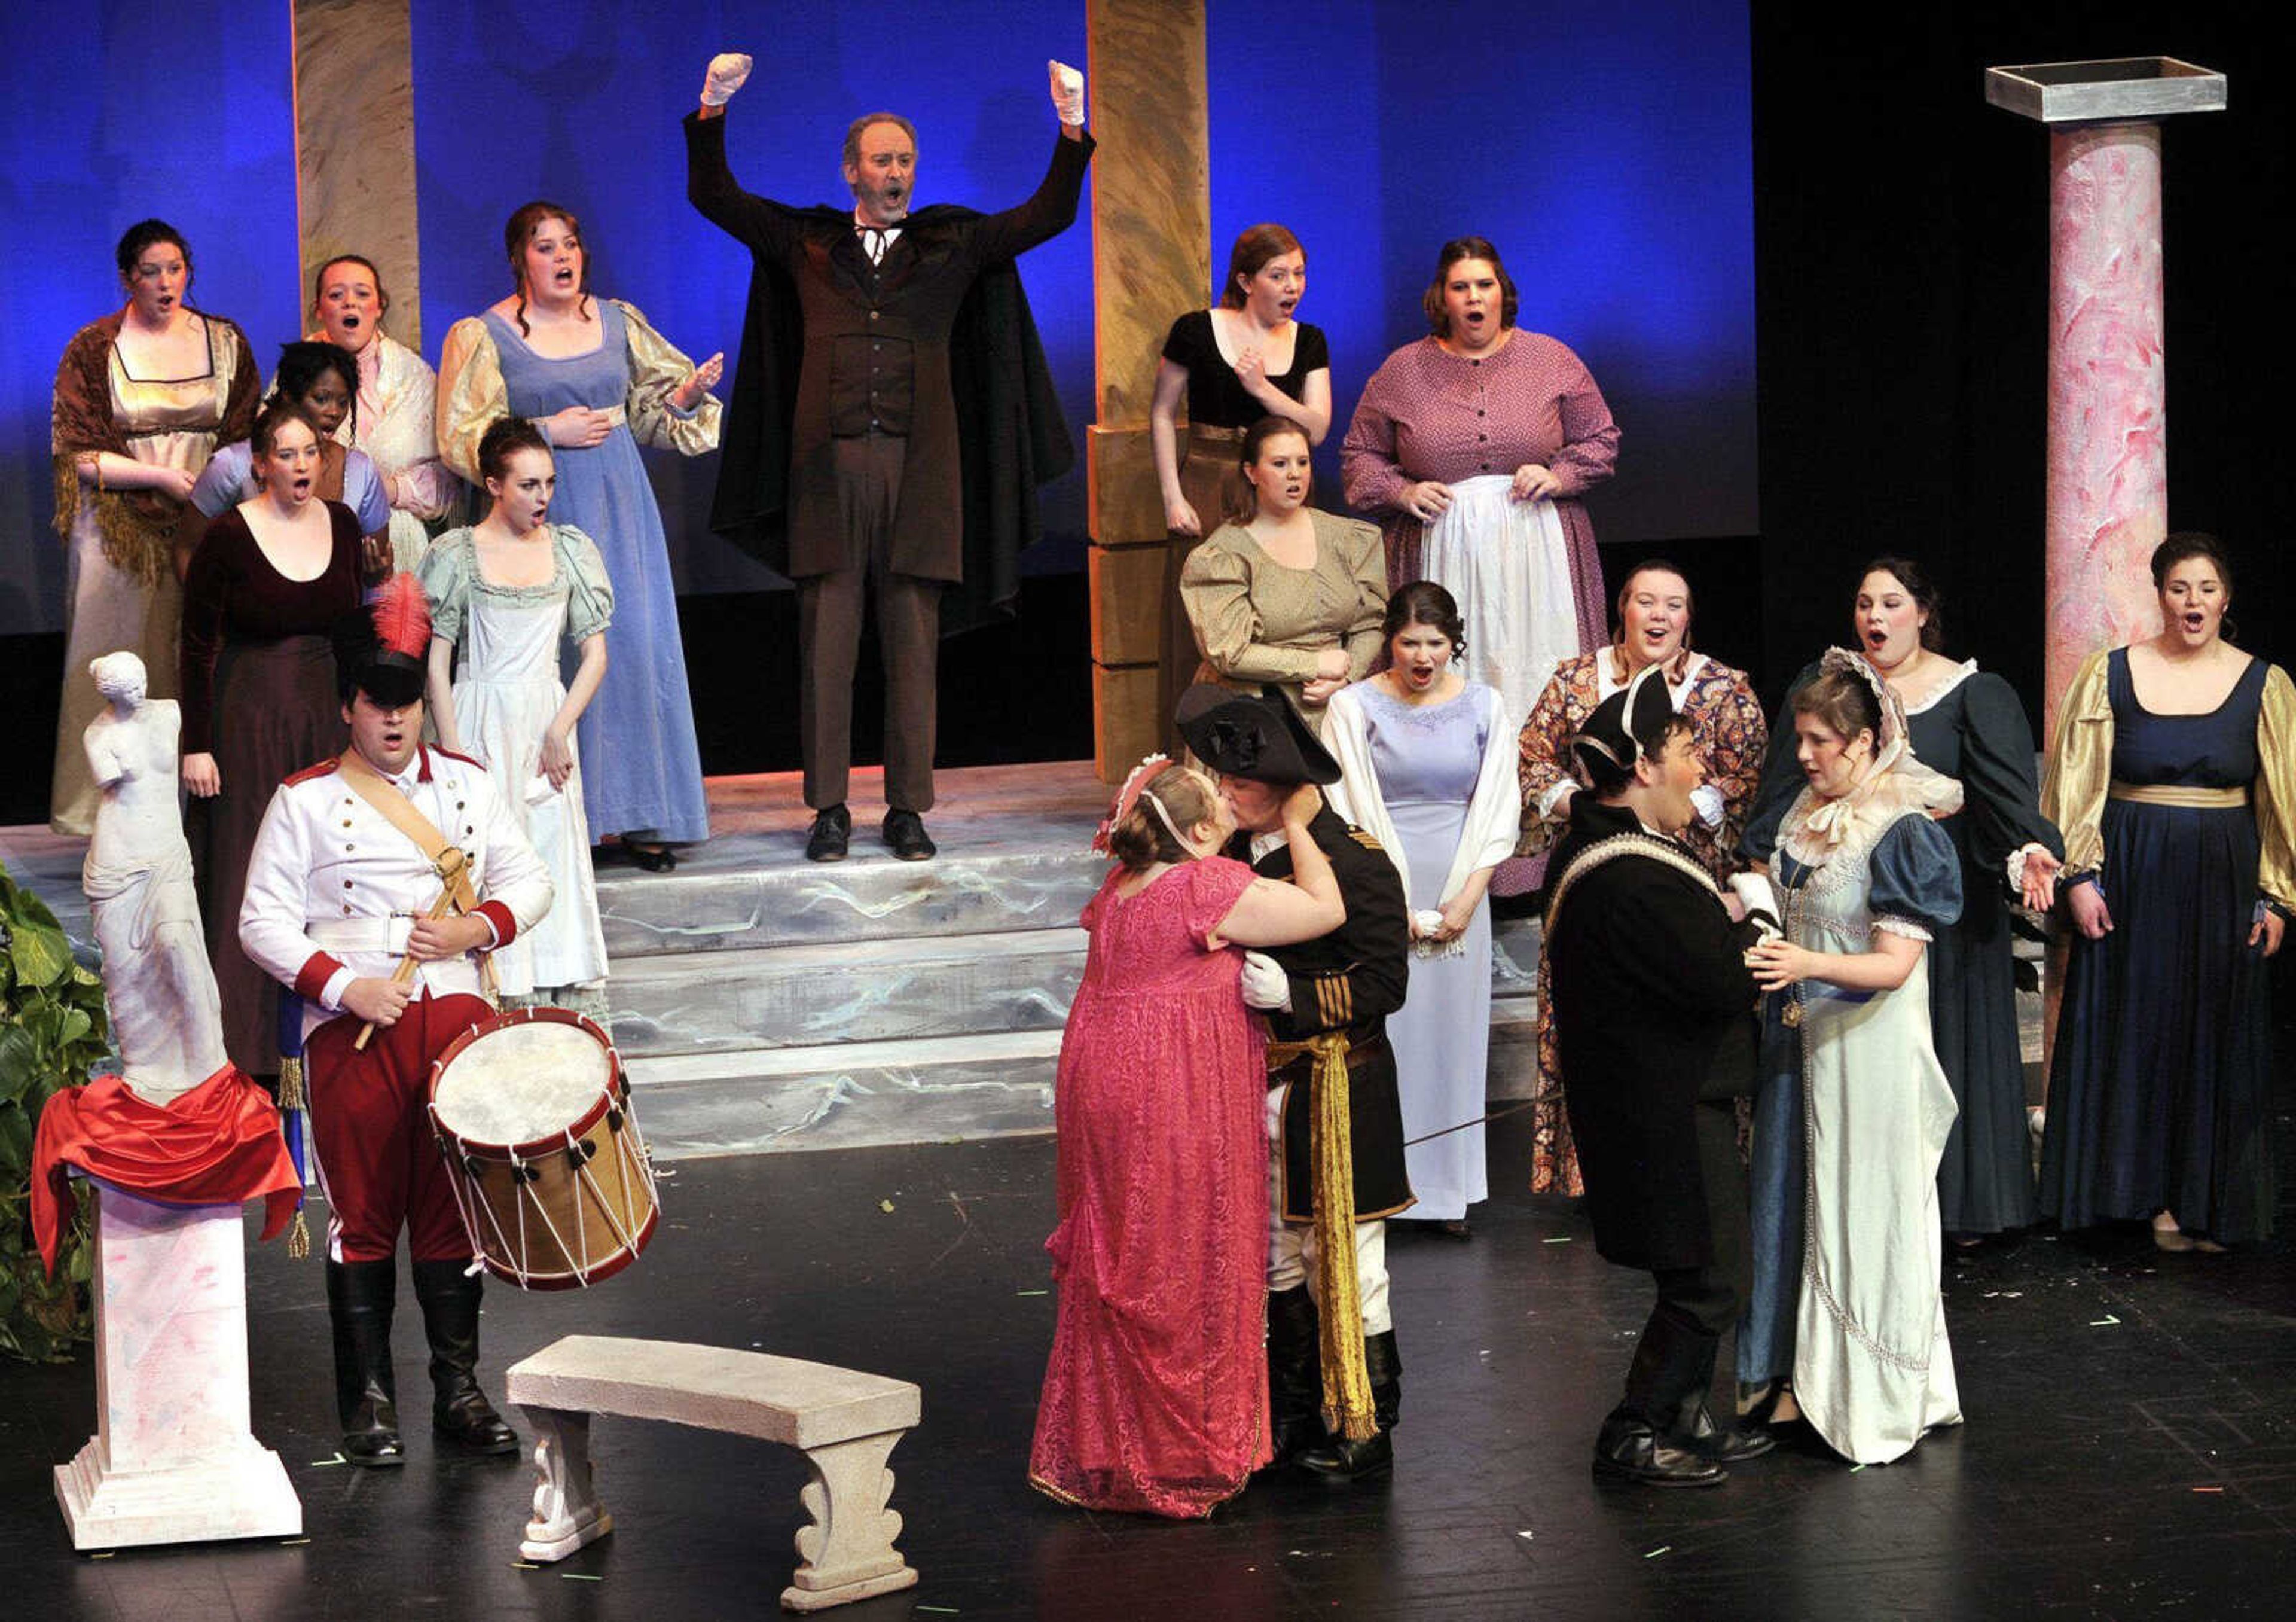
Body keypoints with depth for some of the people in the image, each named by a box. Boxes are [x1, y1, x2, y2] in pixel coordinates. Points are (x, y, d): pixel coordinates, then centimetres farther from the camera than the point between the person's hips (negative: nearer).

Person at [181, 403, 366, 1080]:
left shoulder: (341, 524, 3)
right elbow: (197, 648, -8)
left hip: (325, 713, 5)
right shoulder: (228, 537, -11)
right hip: (249, 718, -5)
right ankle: (244, 1045, 7)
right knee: (245, 878, 0)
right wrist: (197, 745, -10)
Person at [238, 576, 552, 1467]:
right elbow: (263, 920, -2)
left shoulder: (468, 785, 12)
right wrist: (345, 987, -14)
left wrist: (476, 926, -6)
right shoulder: (305, 799, 2)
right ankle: (368, 1401, 9)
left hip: (455, 1014, 3)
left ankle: (459, 1391, 11)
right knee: (364, 1212, 1)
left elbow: (530, 881, 15)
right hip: (351, 1027, -2)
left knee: (453, 1205, 4)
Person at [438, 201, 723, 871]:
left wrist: (687, 395, -2)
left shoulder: (618, 321, 11)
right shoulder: (483, 336, -1)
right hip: (542, 511, -4)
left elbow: (653, 408, 20)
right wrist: (547, 431, -13)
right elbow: (460, 438, -5)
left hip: (621, 502, 4)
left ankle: (639, 815, 5)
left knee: (636, 642, -1)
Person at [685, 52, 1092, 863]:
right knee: (826, 642, -1)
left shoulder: (953, 244, 14)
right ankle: (829, 809, 4)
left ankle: (908, 809, 6)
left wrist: (1072, 130, -3)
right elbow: (713, 196, 12)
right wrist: (713, 110, 0)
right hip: (827, 465, 0)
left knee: (913, 643, 1)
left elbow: (1047, 216, 8)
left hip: (921, 469, 0)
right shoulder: (805, 242, 13)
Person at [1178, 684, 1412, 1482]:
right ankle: (1295, 1416, 26)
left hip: (1333, 1091, -7)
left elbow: (1384, 982, -16)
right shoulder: (1239, 854, 6)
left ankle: (1363, 1430, 11)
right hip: (1260, 1086, 7)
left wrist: (1290, 993, -25)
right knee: (1278, 1258, 14)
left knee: (1341, 1261, 0)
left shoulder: (1351, 862, -16)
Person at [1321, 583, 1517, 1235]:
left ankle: (1448, 1189, 14)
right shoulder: (1354, 708, -3)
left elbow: (1497, 813, 4)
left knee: (1453, 1029, 6)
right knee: (1383, 1035, -4)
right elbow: (1348, 813, -7)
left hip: (1459, 894, 3)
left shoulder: (1483, 706, 5)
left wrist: (1465, 900, -6)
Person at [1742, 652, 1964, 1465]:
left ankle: (1873, 1397, 7)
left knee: (1863, 1210, -2)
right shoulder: (1807, 818, 9)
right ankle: (1804, 1376, 20)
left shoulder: (1904, 832, -15)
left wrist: (1809, 964, -34)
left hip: (1869, 1048, -8)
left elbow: (1895, 964, -20)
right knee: (1793, 1205, 10)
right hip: (1800, 1042, 8)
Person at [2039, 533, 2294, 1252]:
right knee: (2135, 1032, 3)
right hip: (2132, 882, 0)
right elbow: (2081, 785, 1)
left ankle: (2204, 1201, 14)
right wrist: (2080, 876, -6)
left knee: (2217, 1039, 5)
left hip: (2223, 885, 1)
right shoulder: (2111, 675, 0)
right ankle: (2149, 1190, 13)